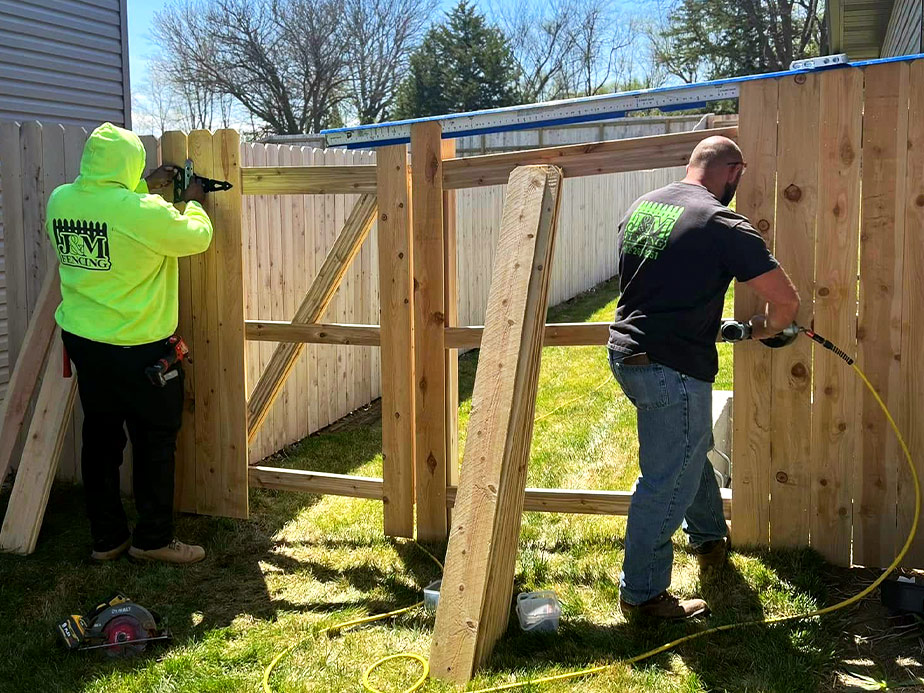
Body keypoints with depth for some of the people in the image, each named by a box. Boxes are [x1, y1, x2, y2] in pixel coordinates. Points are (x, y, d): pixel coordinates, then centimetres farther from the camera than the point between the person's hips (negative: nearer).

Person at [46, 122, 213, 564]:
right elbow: (197, 237, -7)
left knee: (100, 438, 15)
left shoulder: (59, 201, -2)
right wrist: (194, 203, 11)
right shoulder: (143, 212, -22)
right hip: (139, 348, -7)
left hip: (82, 342, 7)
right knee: (155, 442, 8)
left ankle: (107, 538, 25)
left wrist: (146, 186, 21)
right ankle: (153, 538, 18)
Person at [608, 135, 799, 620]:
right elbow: (785, 301, -14)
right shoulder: (724, 225, -13)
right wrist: (762, 329, 8)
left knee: (690, 449, 28)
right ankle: (642, 594, 14)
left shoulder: (639, 207, 9)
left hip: (625, 352, 9)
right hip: (673, 368, -9)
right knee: (667, 481, 3)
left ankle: (709, 539, 48)